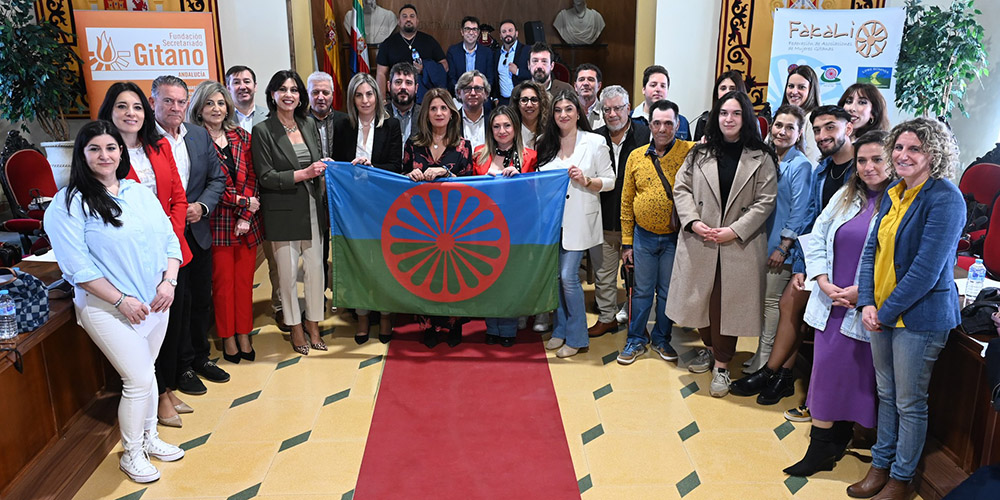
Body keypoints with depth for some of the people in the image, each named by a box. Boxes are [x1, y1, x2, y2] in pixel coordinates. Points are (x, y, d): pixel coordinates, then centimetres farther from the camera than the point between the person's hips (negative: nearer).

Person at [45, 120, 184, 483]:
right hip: (109, 308, -5)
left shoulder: (140, 193, 7)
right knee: (139, 380, -3)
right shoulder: (68, 204, -11)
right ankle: (131, 454, 19)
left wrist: (168, 281, -7)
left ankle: (149, 438, 36)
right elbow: (77, 266, -16)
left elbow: (169, 239, 8)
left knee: (145, 372, 17)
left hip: (156, 301, 5)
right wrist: (123, 301, -17)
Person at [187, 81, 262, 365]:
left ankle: (244, 335, 22)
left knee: (245, 280, 9)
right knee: (223, 282, 5)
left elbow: (251, 178, 4)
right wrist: (243, 200, -12)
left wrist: (246, 215, -6)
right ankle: (228, 338, 19)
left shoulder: (241, 136, 8)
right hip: (216, 222, -4)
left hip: (247, 223, 4)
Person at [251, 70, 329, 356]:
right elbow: (265, 177, -11)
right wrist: (303, 174, -18)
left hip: (312, 208, 4)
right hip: (283, 212, -4)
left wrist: (324, 167, -3)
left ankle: (313, 323, 22)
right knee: (288, 271, 5)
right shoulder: (263, 131, -6)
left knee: (316, 267, 6)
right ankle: (295, 327, 21)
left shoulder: (309, 124, 10)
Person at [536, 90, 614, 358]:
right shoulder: (545, 143, 10)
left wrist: (586, 181, -17)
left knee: (568, 276, -8)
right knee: (554, 275, 8)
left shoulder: (595, 142, -2)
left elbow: (609, 181, -1)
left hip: (578, 220, -4)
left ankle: (576, 337, 8)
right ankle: (561, 329, 25)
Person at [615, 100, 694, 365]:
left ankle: (661, 339, 30)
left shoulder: (691, 152, -7)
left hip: (674, 237, -1)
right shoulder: (636, 157, 1)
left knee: (667, 292, 13)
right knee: (641, 291, 10)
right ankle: (636, 340, 25)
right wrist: (627, 242, 4)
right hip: (643, 236, 1)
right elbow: (626, 202, 5)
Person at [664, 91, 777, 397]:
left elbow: (766, 201, -3)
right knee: (701, 298, 11)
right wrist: (693, 222, -10)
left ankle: (722, 365, 12)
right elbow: (681, 188, 5)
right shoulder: (699, 154, 9)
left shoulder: (761, 159, 1)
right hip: (699, 243, 3)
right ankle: (710, 347, 35)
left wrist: (734, 230, -13)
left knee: (728, 302, 0)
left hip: (740, 244, -2)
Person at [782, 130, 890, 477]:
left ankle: (826, 447, 17)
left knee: (855, 376, 3)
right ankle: (822, 449, 19)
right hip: (831, 303, 5)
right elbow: (817, 240, 10)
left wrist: (861, 291, -17)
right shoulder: (845, 197, 11)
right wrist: (824, 283, -3)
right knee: (827, 372, 9)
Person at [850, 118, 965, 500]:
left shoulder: (945, 199, -17)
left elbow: (927, 269, -21)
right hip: (882, 312, 7)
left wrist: (887, 312, -16)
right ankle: (880, 465, 33)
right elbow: (873, 248, 8)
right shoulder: (893, 194, 7)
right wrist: (867, 303, -5)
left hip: (920, 316, -7)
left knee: (909, 403, 7)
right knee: (886, 394, 18)